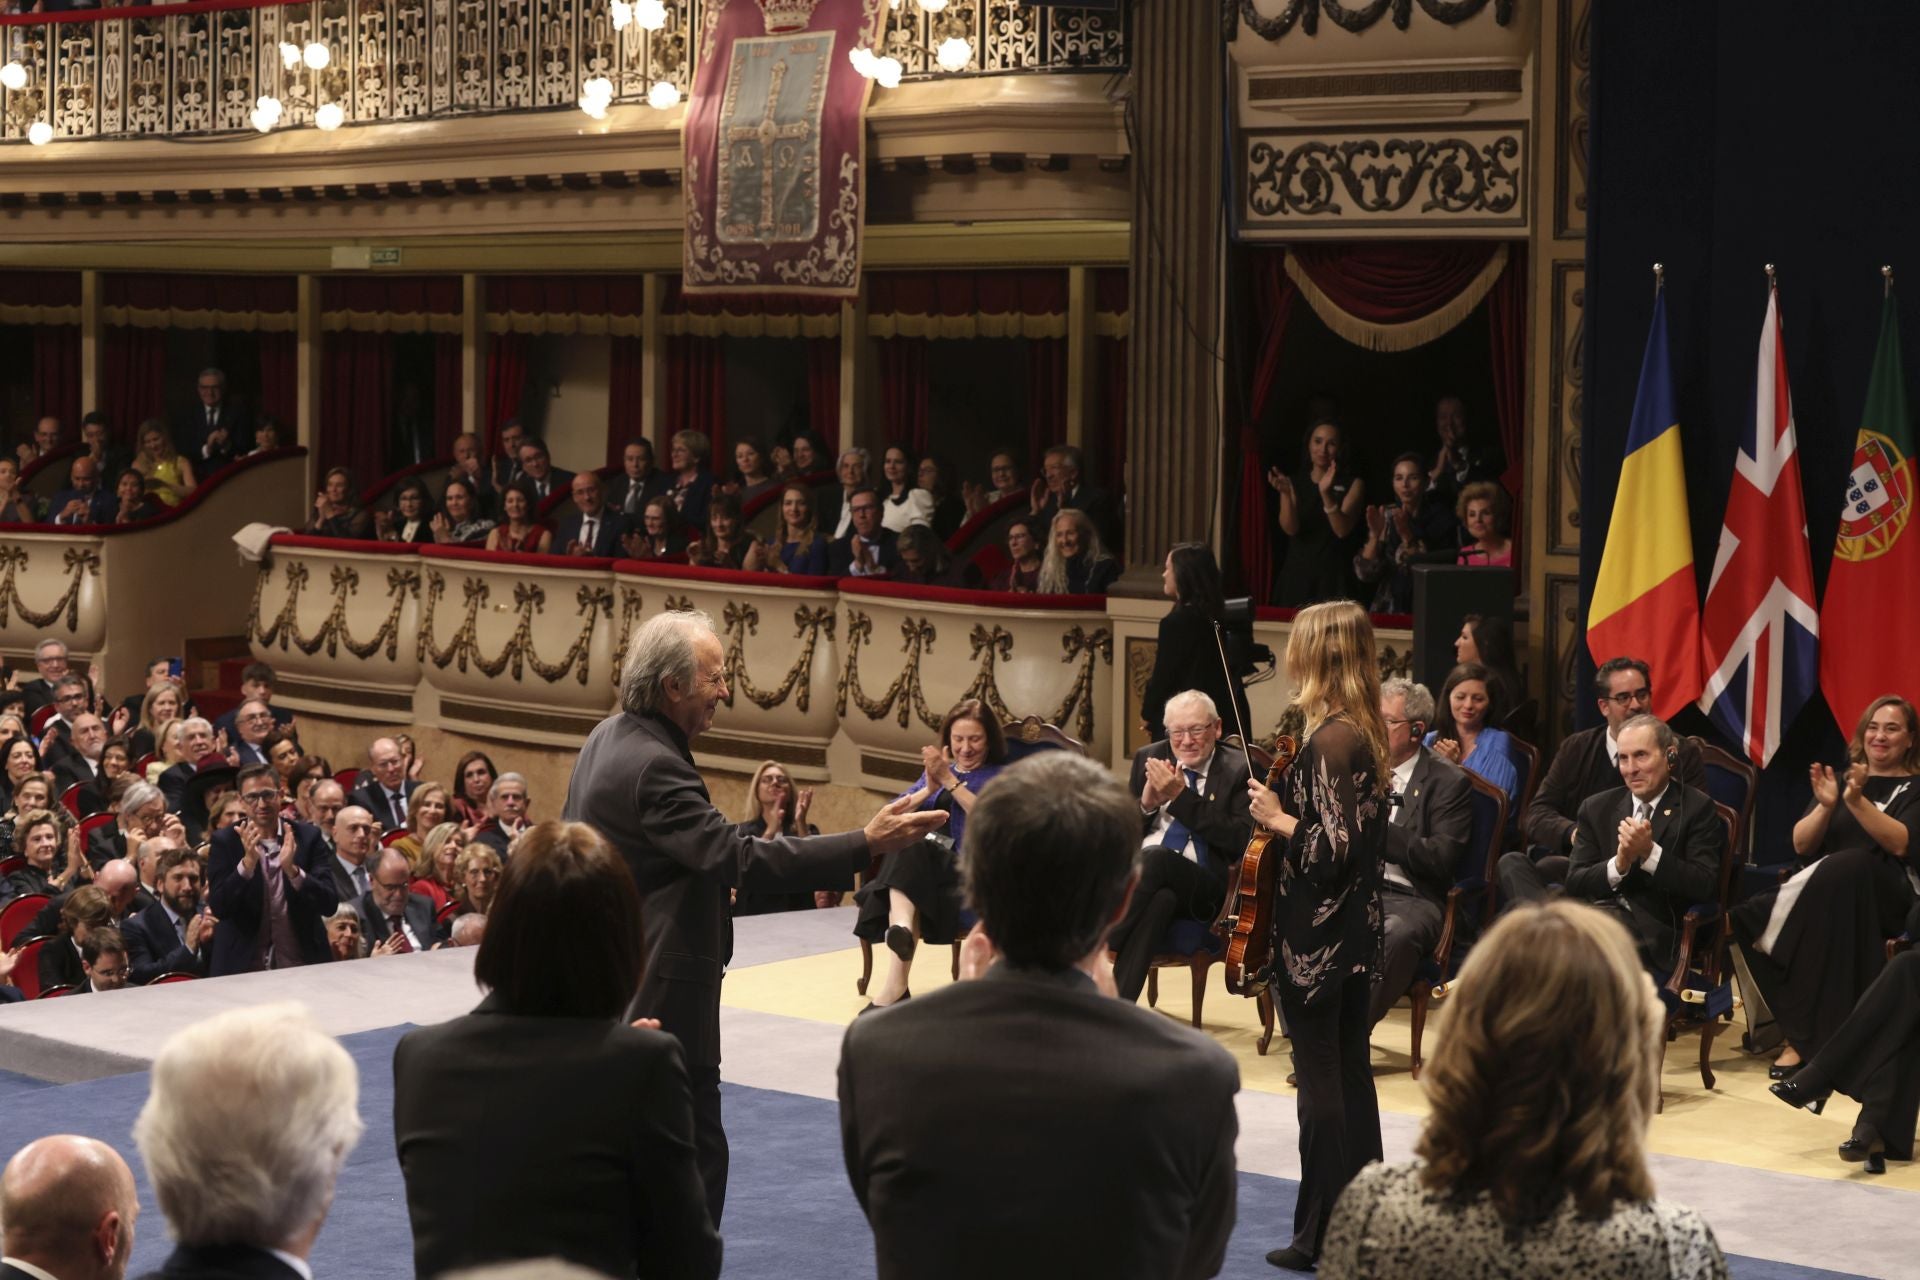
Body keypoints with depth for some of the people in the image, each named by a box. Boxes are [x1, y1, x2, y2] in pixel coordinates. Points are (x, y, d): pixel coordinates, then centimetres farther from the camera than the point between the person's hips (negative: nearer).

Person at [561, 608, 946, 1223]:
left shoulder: (607, 736, 8)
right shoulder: (652, 765, -24)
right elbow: (738, 858, -32)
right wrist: (866, 844, -36)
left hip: (609, 982, 11)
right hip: (660, 995, -11)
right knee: (694, 1155, -6)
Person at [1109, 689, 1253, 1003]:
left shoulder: (1238, 769, 4)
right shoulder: (1149, 758, 16)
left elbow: (1239, 840, -9)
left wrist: (1181, 796, -14)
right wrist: (1147, 803, -5)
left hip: (1202, 887, -3)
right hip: (1137, 874, 3)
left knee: (1155, 858, -36)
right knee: (1160, 900, -35)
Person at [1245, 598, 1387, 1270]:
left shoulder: (1328, 739, -20)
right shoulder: (1366, 733, 8)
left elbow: (1334, 848, -23)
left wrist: (1279, 820, -11)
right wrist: (1289, 814, 10)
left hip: (1316, 937, -9)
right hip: (1355, 931, 9)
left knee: (1321, 1078, -2)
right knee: (1351, 1070, 14)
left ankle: (1324, 1234, 3)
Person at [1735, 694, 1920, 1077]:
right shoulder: (1840, 777, 22)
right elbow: (1801, 845, 12)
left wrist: (1857, 801, -15)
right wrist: (1825, 805, -5)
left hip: (1887, 898, -3)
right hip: (1821, 889, 3)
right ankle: (1800, 1032, -34)